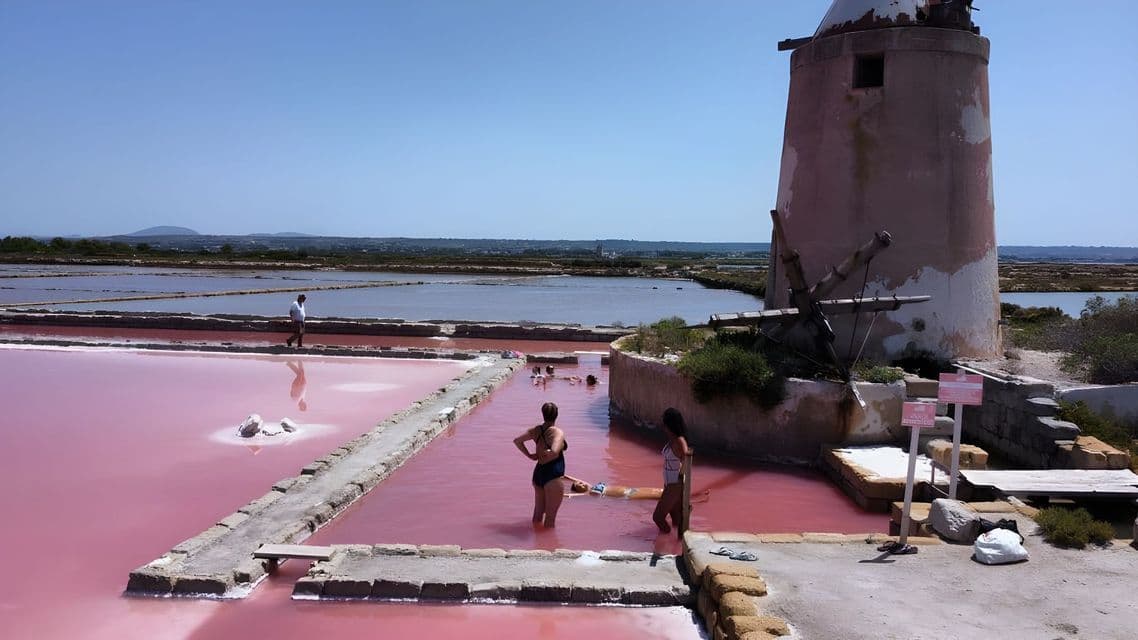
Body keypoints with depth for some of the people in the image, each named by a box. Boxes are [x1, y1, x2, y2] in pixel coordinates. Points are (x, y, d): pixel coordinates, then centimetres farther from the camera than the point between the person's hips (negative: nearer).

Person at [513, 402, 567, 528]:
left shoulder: (536, 430, 2)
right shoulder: (557, 432, -17)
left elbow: (517, 440, 6)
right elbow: (555, 452, -33)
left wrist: (529, 455, 6)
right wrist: (546, 458, -13)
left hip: (538, 473, 7)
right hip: (553, 476, -7)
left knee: (538, 511, 21)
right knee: (550, 515, 5)